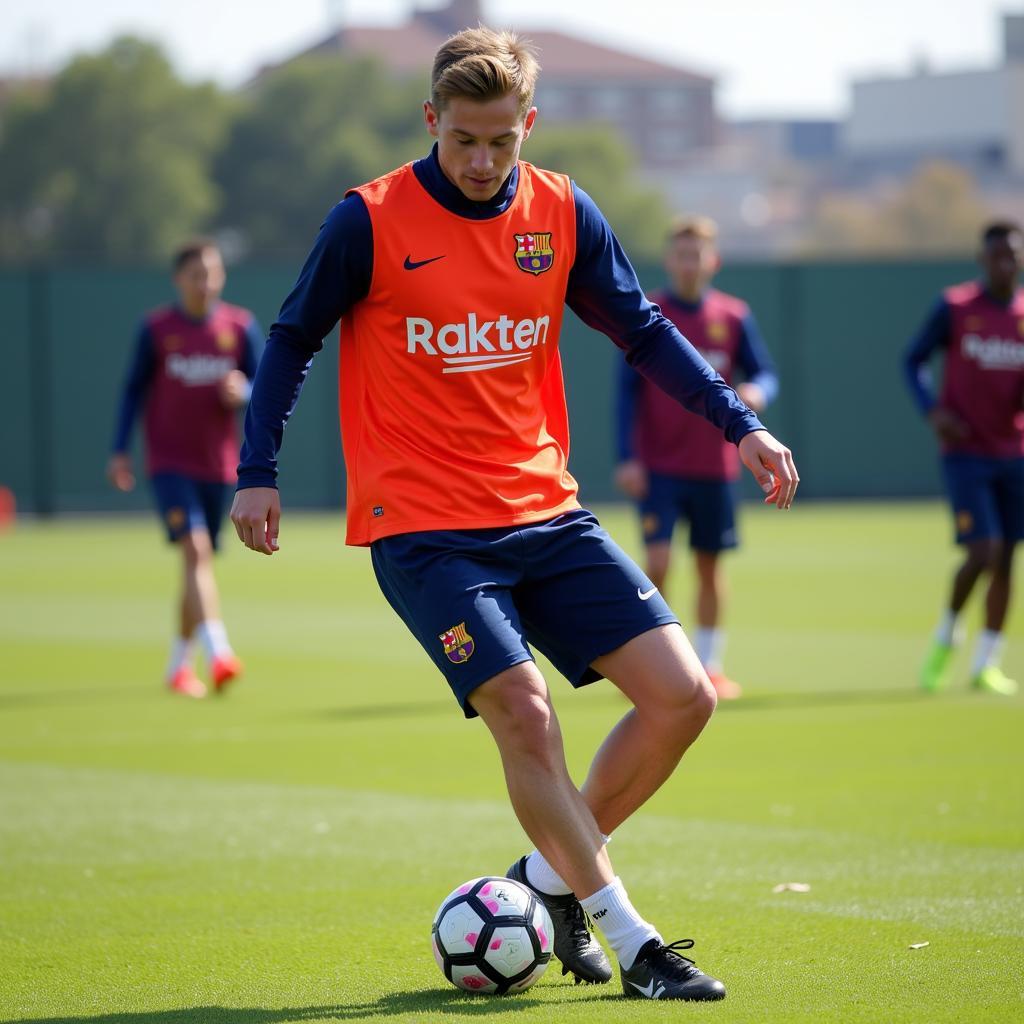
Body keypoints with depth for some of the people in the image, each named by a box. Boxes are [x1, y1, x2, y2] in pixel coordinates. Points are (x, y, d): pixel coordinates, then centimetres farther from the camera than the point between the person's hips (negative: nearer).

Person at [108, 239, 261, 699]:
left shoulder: (241, 326, 2)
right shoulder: (155, 329, -3)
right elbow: (134, 388, 4)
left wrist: (243, 393, -17)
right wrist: (120, 450, -1)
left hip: (218, 466, 4)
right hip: (169, 463, -4)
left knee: (200, 560, 12)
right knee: (195, 549, -22)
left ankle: (179, 663, 28)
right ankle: (218, 653, -34)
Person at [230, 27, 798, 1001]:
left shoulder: (562, 214, 4)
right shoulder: (370, 221, -7)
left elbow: (642, 329, 14)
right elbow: (291, 341, 3)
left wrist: (738, 423, 6)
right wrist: (257, 472, -4)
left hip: (545, 514, 5)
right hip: (423, 527, -5)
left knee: (681, 696, -4)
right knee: (524, 716, -18)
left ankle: (551, 876, 14)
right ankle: (631, 942, -7)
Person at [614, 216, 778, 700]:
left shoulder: (733, 316, 3)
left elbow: (765, 373, 7)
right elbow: (627, 391, -2)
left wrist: (756, 392, -18)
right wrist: (627, 457, -10)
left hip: (715, 468, 2)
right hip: (658, 468, -2)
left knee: (709, 565, 8)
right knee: (657, 562, -12)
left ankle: (708, 665, 19)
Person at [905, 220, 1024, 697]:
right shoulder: (954, 308, -4)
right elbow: (913, 360, 3)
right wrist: (932, 408, -13)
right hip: (965, 451, -4)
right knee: (982, 553, -14)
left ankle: (985, 663, 14)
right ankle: (946, 635, 11)